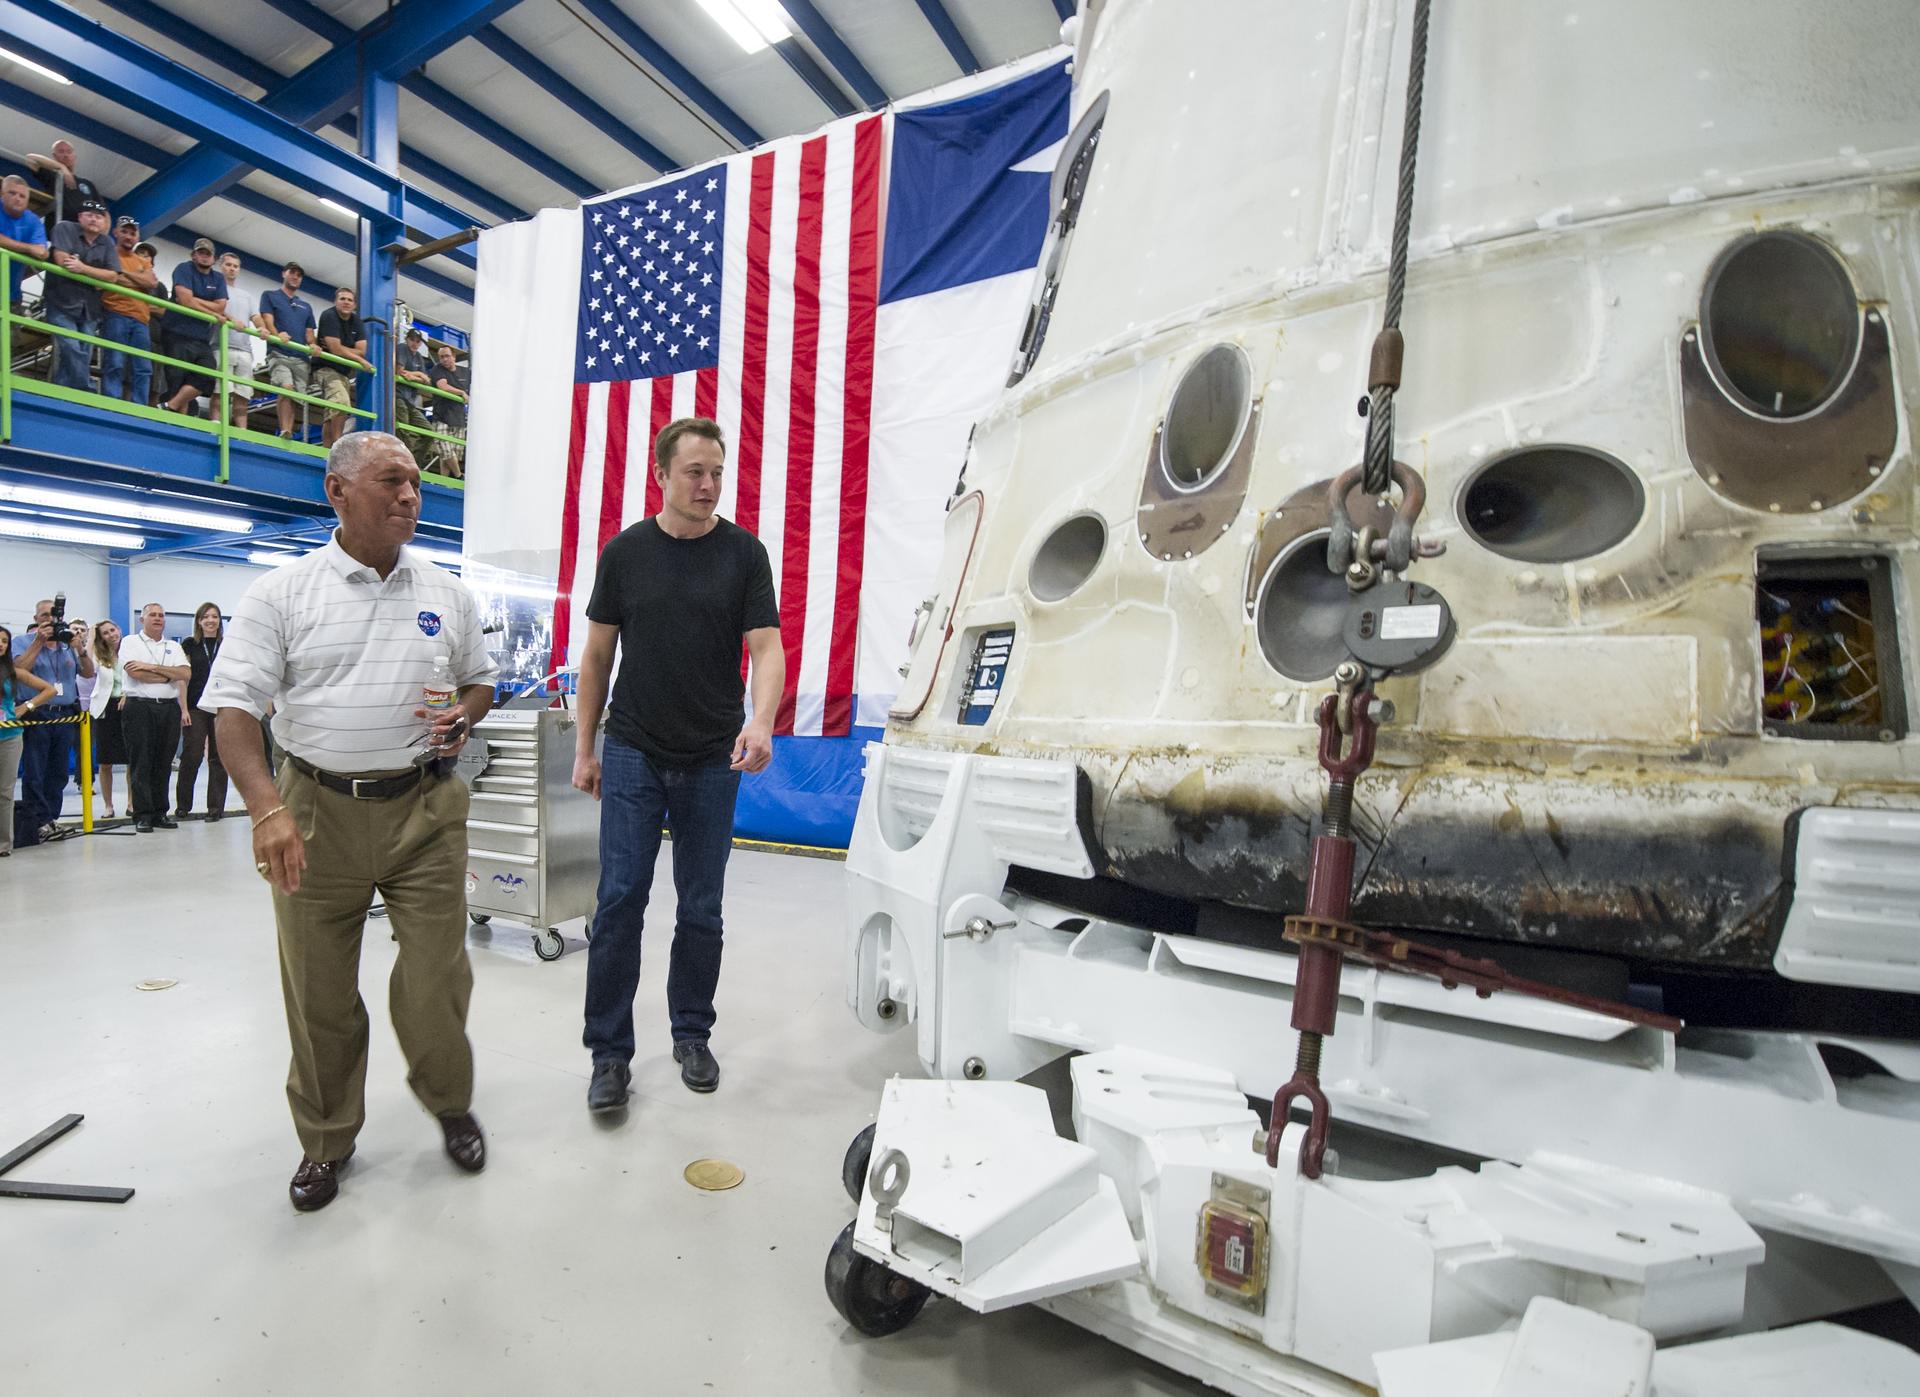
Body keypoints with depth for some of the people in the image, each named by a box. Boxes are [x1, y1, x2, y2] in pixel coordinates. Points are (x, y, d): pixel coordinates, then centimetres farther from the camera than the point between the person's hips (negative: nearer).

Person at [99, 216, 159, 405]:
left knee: (143, 370, -1)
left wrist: (124, 271, 0)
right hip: (115, 315, -5)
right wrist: (142, 281, -3)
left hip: (140, 319, 5)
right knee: (114, 365, -12)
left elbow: (152, 284, 6)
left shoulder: (143, 262, 24)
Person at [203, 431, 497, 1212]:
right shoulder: (282, 595, -1)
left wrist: (466, 716, -6)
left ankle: (449, 1103, 30)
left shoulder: (446, 595, 7)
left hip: (425, 807, 1)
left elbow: (480, 679, 18)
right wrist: (267, 807, -21)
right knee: (318, 991, 10)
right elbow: (235, 706, -7)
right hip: (317, 811, -1)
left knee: (437, 977, 3)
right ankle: (325, 1141, 32)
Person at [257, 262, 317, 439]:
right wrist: (278, 335, -19)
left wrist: (313, 345, -4)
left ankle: (289, 435, -3)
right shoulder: (270, 296, 17)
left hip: (301, 358, 4)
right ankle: (284, 432, -32)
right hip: (278, 353, -4)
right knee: (286, 388, -25)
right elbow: (267, 321, 3)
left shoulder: (306, 307, 28)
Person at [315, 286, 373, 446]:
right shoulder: (329, 316, -10)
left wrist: (340, 349, -12)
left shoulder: (356, 321, 9)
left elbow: (362, 350, -1)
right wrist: (361, 361, -10)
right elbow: (335, 349, -17)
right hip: (326, 369, -7)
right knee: (342, 405, -28)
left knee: (332, 417, 7)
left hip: (344, 372, 7)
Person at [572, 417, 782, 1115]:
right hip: (633, 754, 0)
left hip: (713, 761, 0)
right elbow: (598, 653, 7)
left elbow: (766, 646, -9)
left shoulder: (743, 552, -1)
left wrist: (760, 722, -28)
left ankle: (691, 1035, 26)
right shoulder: (625, 552, 2)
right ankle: (610, 1052, 12)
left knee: (701, 908, 9)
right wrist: (584, 748, 5)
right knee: (620, 899, -2)